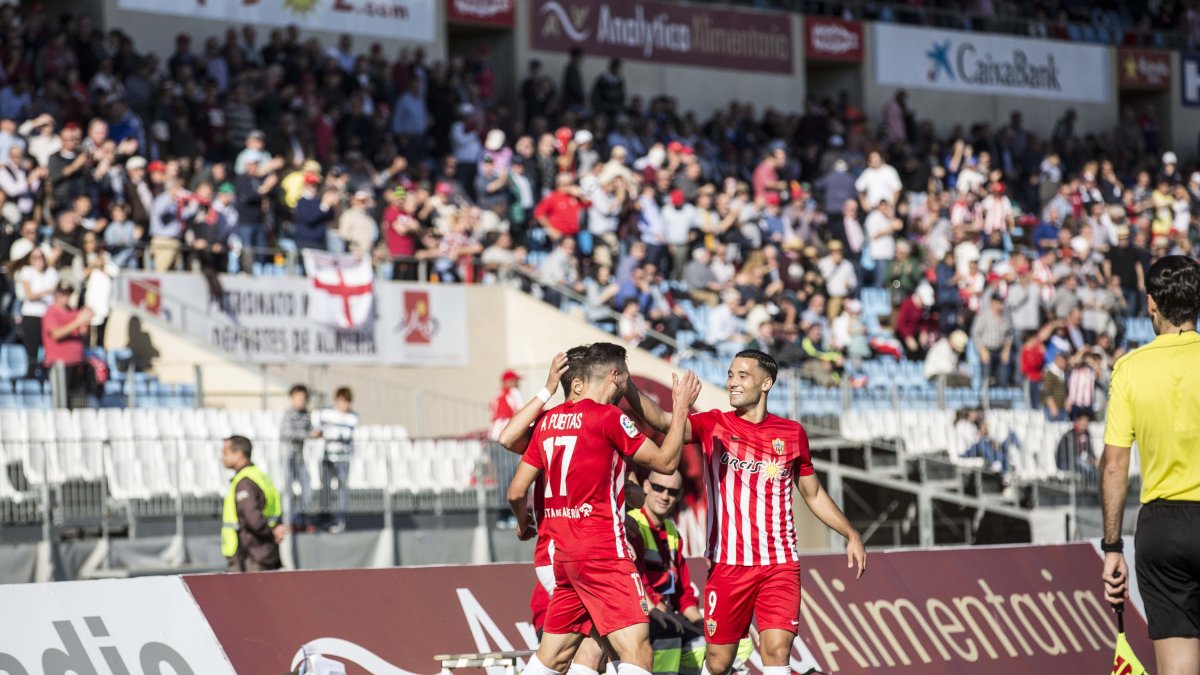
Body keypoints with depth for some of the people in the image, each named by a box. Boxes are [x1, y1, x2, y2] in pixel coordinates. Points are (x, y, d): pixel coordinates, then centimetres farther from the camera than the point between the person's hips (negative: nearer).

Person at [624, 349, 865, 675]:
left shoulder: (792, 433, 7)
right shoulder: (713, 425, 2)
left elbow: (813, 493, 19)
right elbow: (662, 420, -16)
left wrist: (851, 534, 11)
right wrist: (625, 386, -32)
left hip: (780, 564, 0)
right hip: (727, 563, 0)